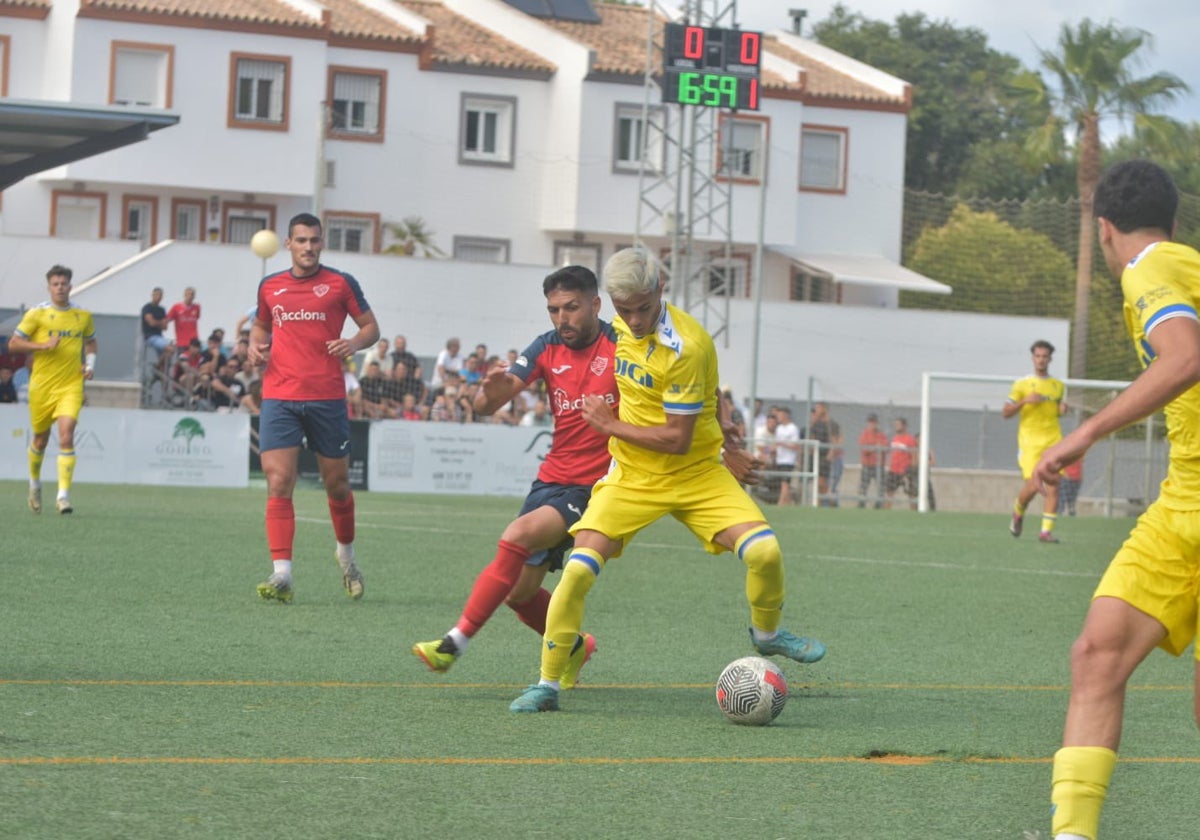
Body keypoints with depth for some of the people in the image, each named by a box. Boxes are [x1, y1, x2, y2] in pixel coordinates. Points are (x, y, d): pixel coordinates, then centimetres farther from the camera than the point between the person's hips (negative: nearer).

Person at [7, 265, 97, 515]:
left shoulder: (83, 315, 5)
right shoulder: (37, 314, -4)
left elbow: (90, 342, 23)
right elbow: (13, 344, -4)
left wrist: (90, 364, 5)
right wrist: (43, 345, -17)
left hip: (71, 386, 0)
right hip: (42, 386, 0)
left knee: (66, 436, -17)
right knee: (40, 440, 12)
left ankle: (63, 494, -18)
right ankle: (35, 482, 40)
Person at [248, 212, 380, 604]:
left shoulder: (341, 284, 2)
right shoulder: (270, 286, 10)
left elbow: (371, 327, 7)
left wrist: (355, 343, -14)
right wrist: (255, 345, 5)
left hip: (327, 398, -1)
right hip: (279, 397, 1)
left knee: (337, 483, 9)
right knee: (278, 484, -10)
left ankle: (346, 553, 35)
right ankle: (281, 575, -13)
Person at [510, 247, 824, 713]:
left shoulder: (686, 346, -23)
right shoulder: (620, 325, -1)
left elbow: (677, 439, -22)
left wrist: (610, 425, -13)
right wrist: (715, 418, 18)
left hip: (696, 474, -4)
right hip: (632, 478, 4)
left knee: (765, 552, -21)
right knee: (578, 569, -14)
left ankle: (767, 634, 11)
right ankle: (547, 684, 0)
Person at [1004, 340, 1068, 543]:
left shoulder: (1059, 386, 14)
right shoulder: (1022, 384, 3)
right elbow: (1006, 413, 1)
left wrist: (1062, 409, 6)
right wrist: (1025, 401, -15)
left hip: (1053, 440, 3)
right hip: (1029, 441, -3)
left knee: (1053, 487, -9)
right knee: (1033, 485, -13)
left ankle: (1046, 531, -5)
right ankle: (1018, 513, 19)